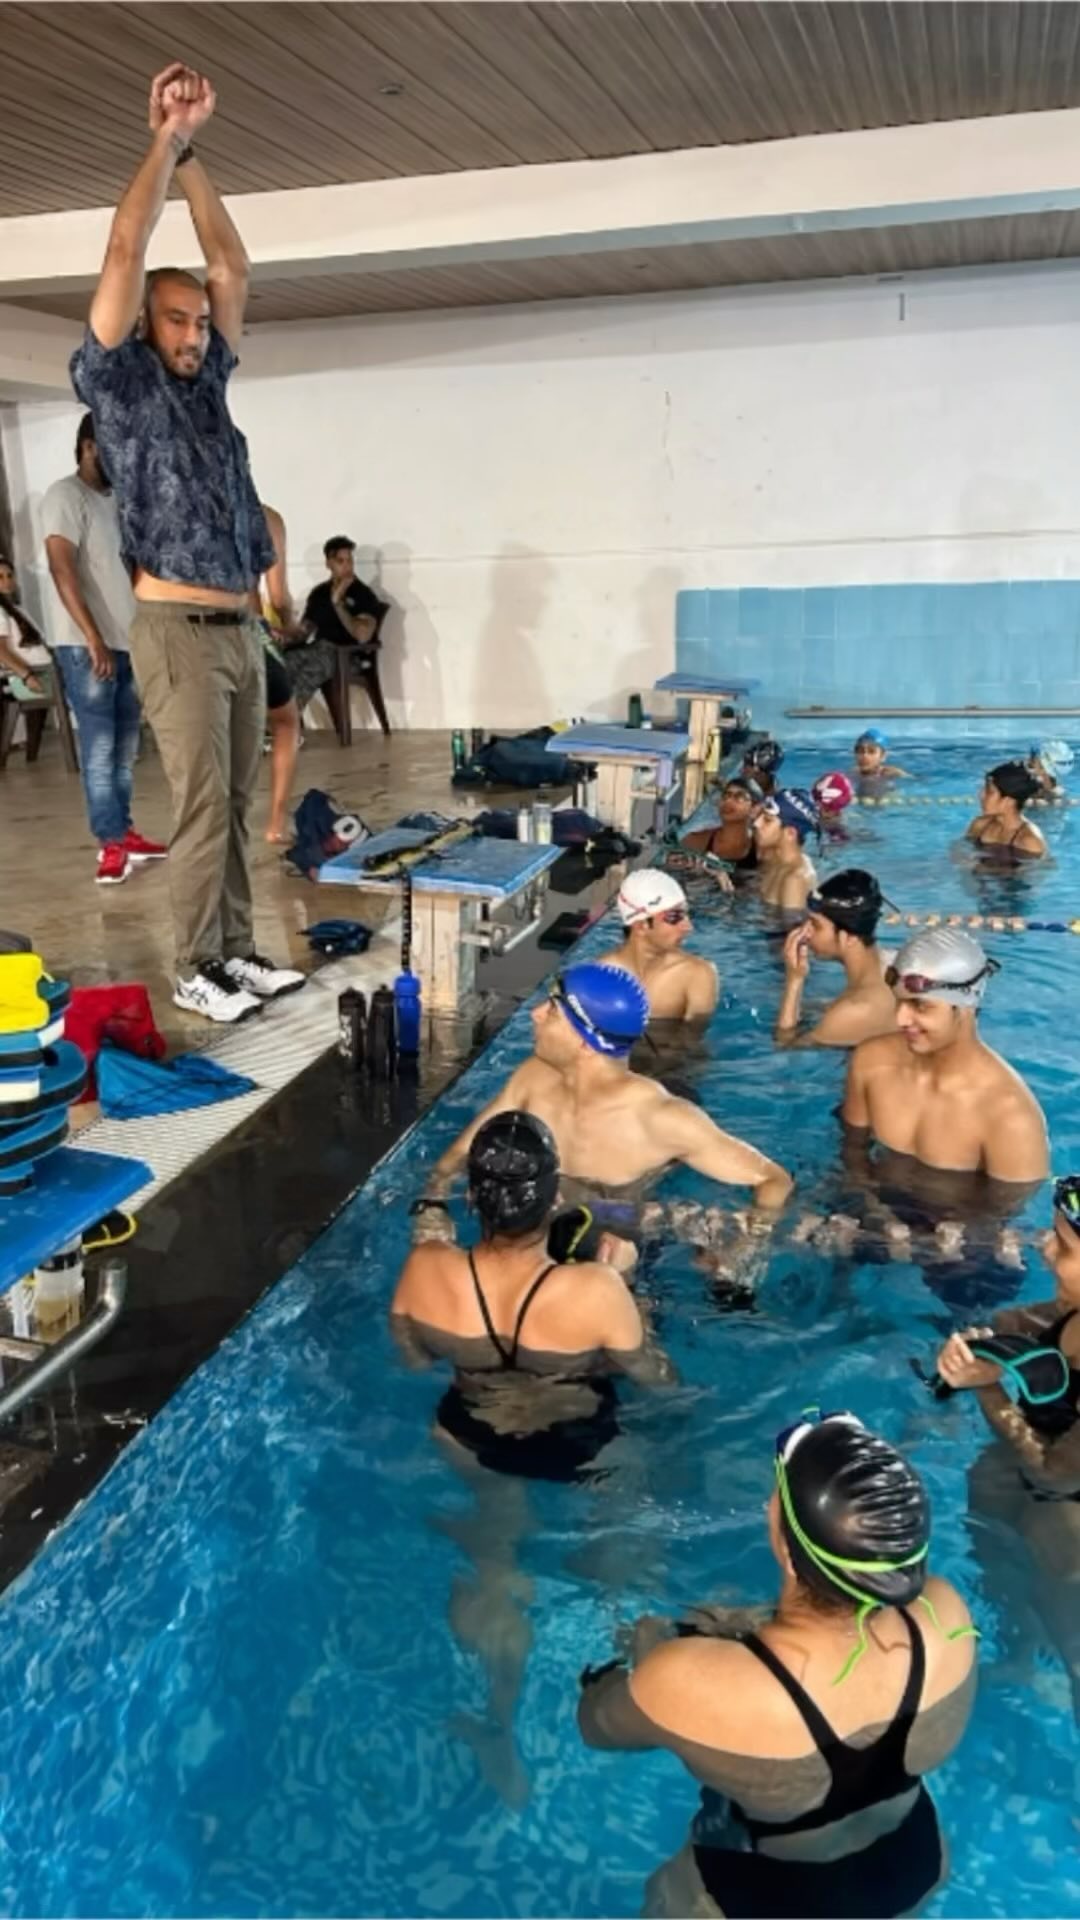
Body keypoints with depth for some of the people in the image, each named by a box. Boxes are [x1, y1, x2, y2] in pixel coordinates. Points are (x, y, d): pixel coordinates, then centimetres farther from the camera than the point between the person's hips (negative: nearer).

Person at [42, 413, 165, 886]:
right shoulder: (65, 496, -9)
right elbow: (62, 569, -19)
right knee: (99, 746, -5)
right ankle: (111, 844, -1)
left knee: (125, 747, 11)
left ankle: (123, 834, 19)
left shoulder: (116, 499, 15)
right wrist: (93, 639, -26)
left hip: (129, 642, 8)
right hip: (86, 647, -8)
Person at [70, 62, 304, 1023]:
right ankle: (195, 970, 5)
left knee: (237, 805, 8)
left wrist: (192, 155, 10)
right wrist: (164, 142, -2)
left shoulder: (207, 385, 16)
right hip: (178, 632, -6)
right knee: (201, 810, -5)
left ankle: (236, 950, 16)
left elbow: (232, 266, 15)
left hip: (240, 630, 6)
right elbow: (125, 256, -7)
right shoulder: (119, 386, 1)